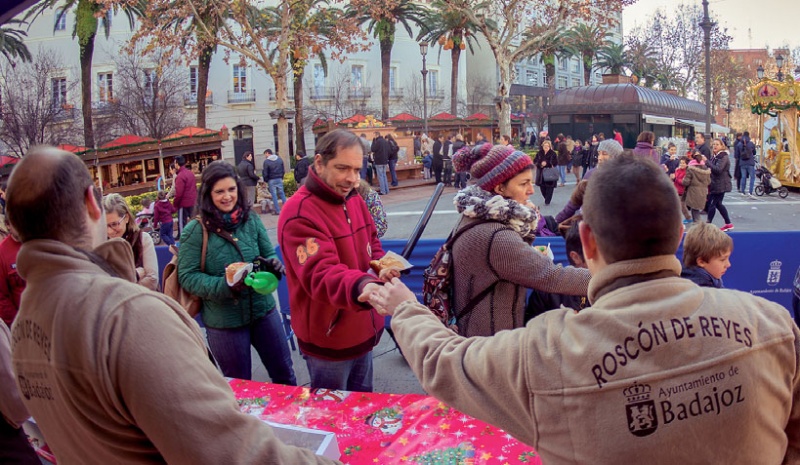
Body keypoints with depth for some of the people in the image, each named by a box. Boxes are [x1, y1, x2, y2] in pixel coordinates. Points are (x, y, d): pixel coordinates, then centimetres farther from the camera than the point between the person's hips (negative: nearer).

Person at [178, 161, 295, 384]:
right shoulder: (195, 230, -11)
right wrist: (223, 286, -25)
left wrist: (274, 266, -16)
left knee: (284, 374, 17)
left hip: (263, 310, 3)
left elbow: (269, 255, 7)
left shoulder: (251, 220, -2)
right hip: (223, 321, -3)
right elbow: (187, 276, -11)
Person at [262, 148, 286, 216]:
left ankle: (277, 211, 1)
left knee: (274, 195, 1)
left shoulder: (266, 161, -10)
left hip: (271, 180, -4)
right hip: (279, 179, 4)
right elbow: (283, 170, 8)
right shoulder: (279, 159, 5)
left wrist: (265, 180, 4)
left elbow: (265, 173, -10)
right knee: (282, 193, 11)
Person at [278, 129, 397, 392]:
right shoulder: (299, 214, -24)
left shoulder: (355, 200, 4)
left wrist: (381, 267, -8)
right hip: (329, 339, -7)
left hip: (363, 331, 8)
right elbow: (320, 275, -35)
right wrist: (362, 286, -55)